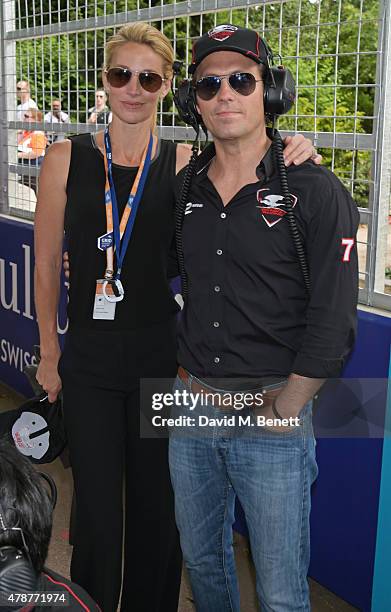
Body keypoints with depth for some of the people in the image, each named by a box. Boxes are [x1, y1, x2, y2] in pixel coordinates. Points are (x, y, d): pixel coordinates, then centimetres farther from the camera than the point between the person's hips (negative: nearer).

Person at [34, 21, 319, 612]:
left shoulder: (185, 164, -3)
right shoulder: (68, 158, -3)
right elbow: (46, 267, 3)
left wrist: (289, 158, -19)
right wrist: (49, 354, 6)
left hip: (160, 358, 1)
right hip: (88, 363, 0)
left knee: (158, 508, 15)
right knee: (97, 512, 10)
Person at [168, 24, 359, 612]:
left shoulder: (315, 192, -10)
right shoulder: (185, 187, 5)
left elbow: (332, 323, -12)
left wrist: (281, 410, -11)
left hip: (275, 413, -4)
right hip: (192, 405, 5)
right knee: (201, 560, 22)